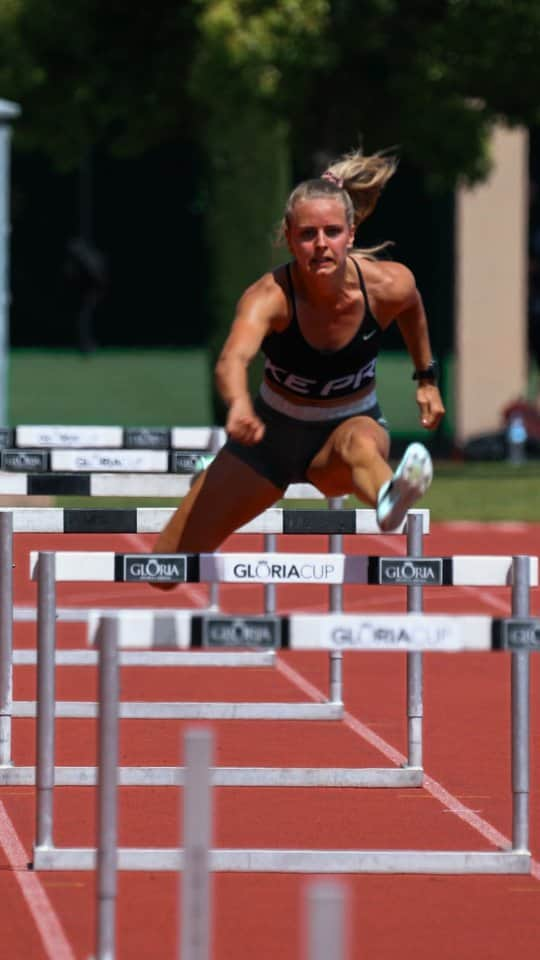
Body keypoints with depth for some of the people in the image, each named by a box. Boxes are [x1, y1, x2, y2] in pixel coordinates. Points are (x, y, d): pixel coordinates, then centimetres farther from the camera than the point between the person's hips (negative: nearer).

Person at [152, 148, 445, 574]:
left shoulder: (388, 286, -19)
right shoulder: (270, 296, -28)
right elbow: (233, 359, -49)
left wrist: (427, 378, 15)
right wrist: (239, 406, -71)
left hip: (351, 425, -1)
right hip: (275, 431, 1)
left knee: (359, 443, -43)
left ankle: (390, 501, -80)